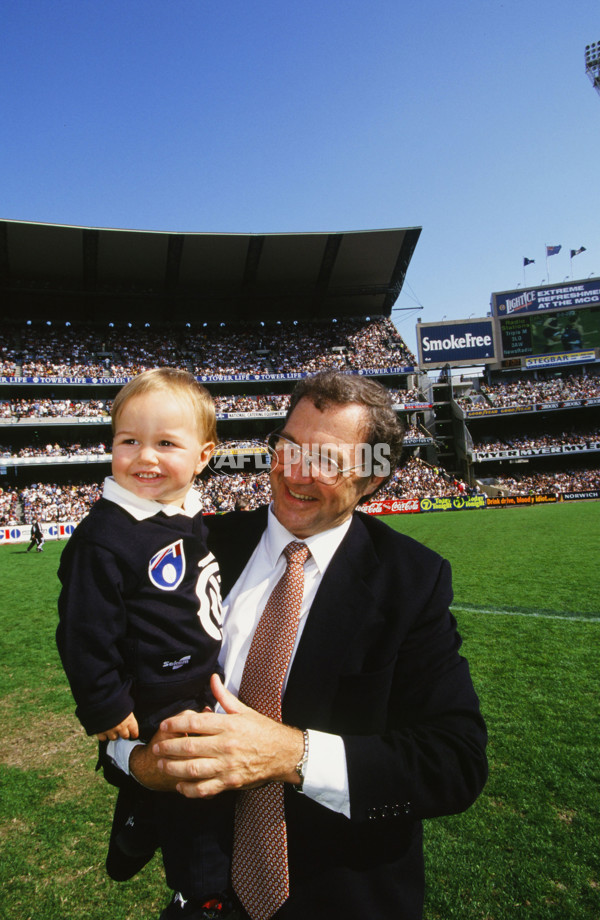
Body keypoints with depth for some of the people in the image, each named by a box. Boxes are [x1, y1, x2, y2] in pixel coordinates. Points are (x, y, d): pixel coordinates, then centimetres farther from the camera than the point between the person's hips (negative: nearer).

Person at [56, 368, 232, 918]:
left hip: (205, 694, 8)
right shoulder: (106, 538, -25)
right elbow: (86, 634, -20)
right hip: (153, 710, -8)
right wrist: (106, 709, -15)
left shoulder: (194, 519, 0)